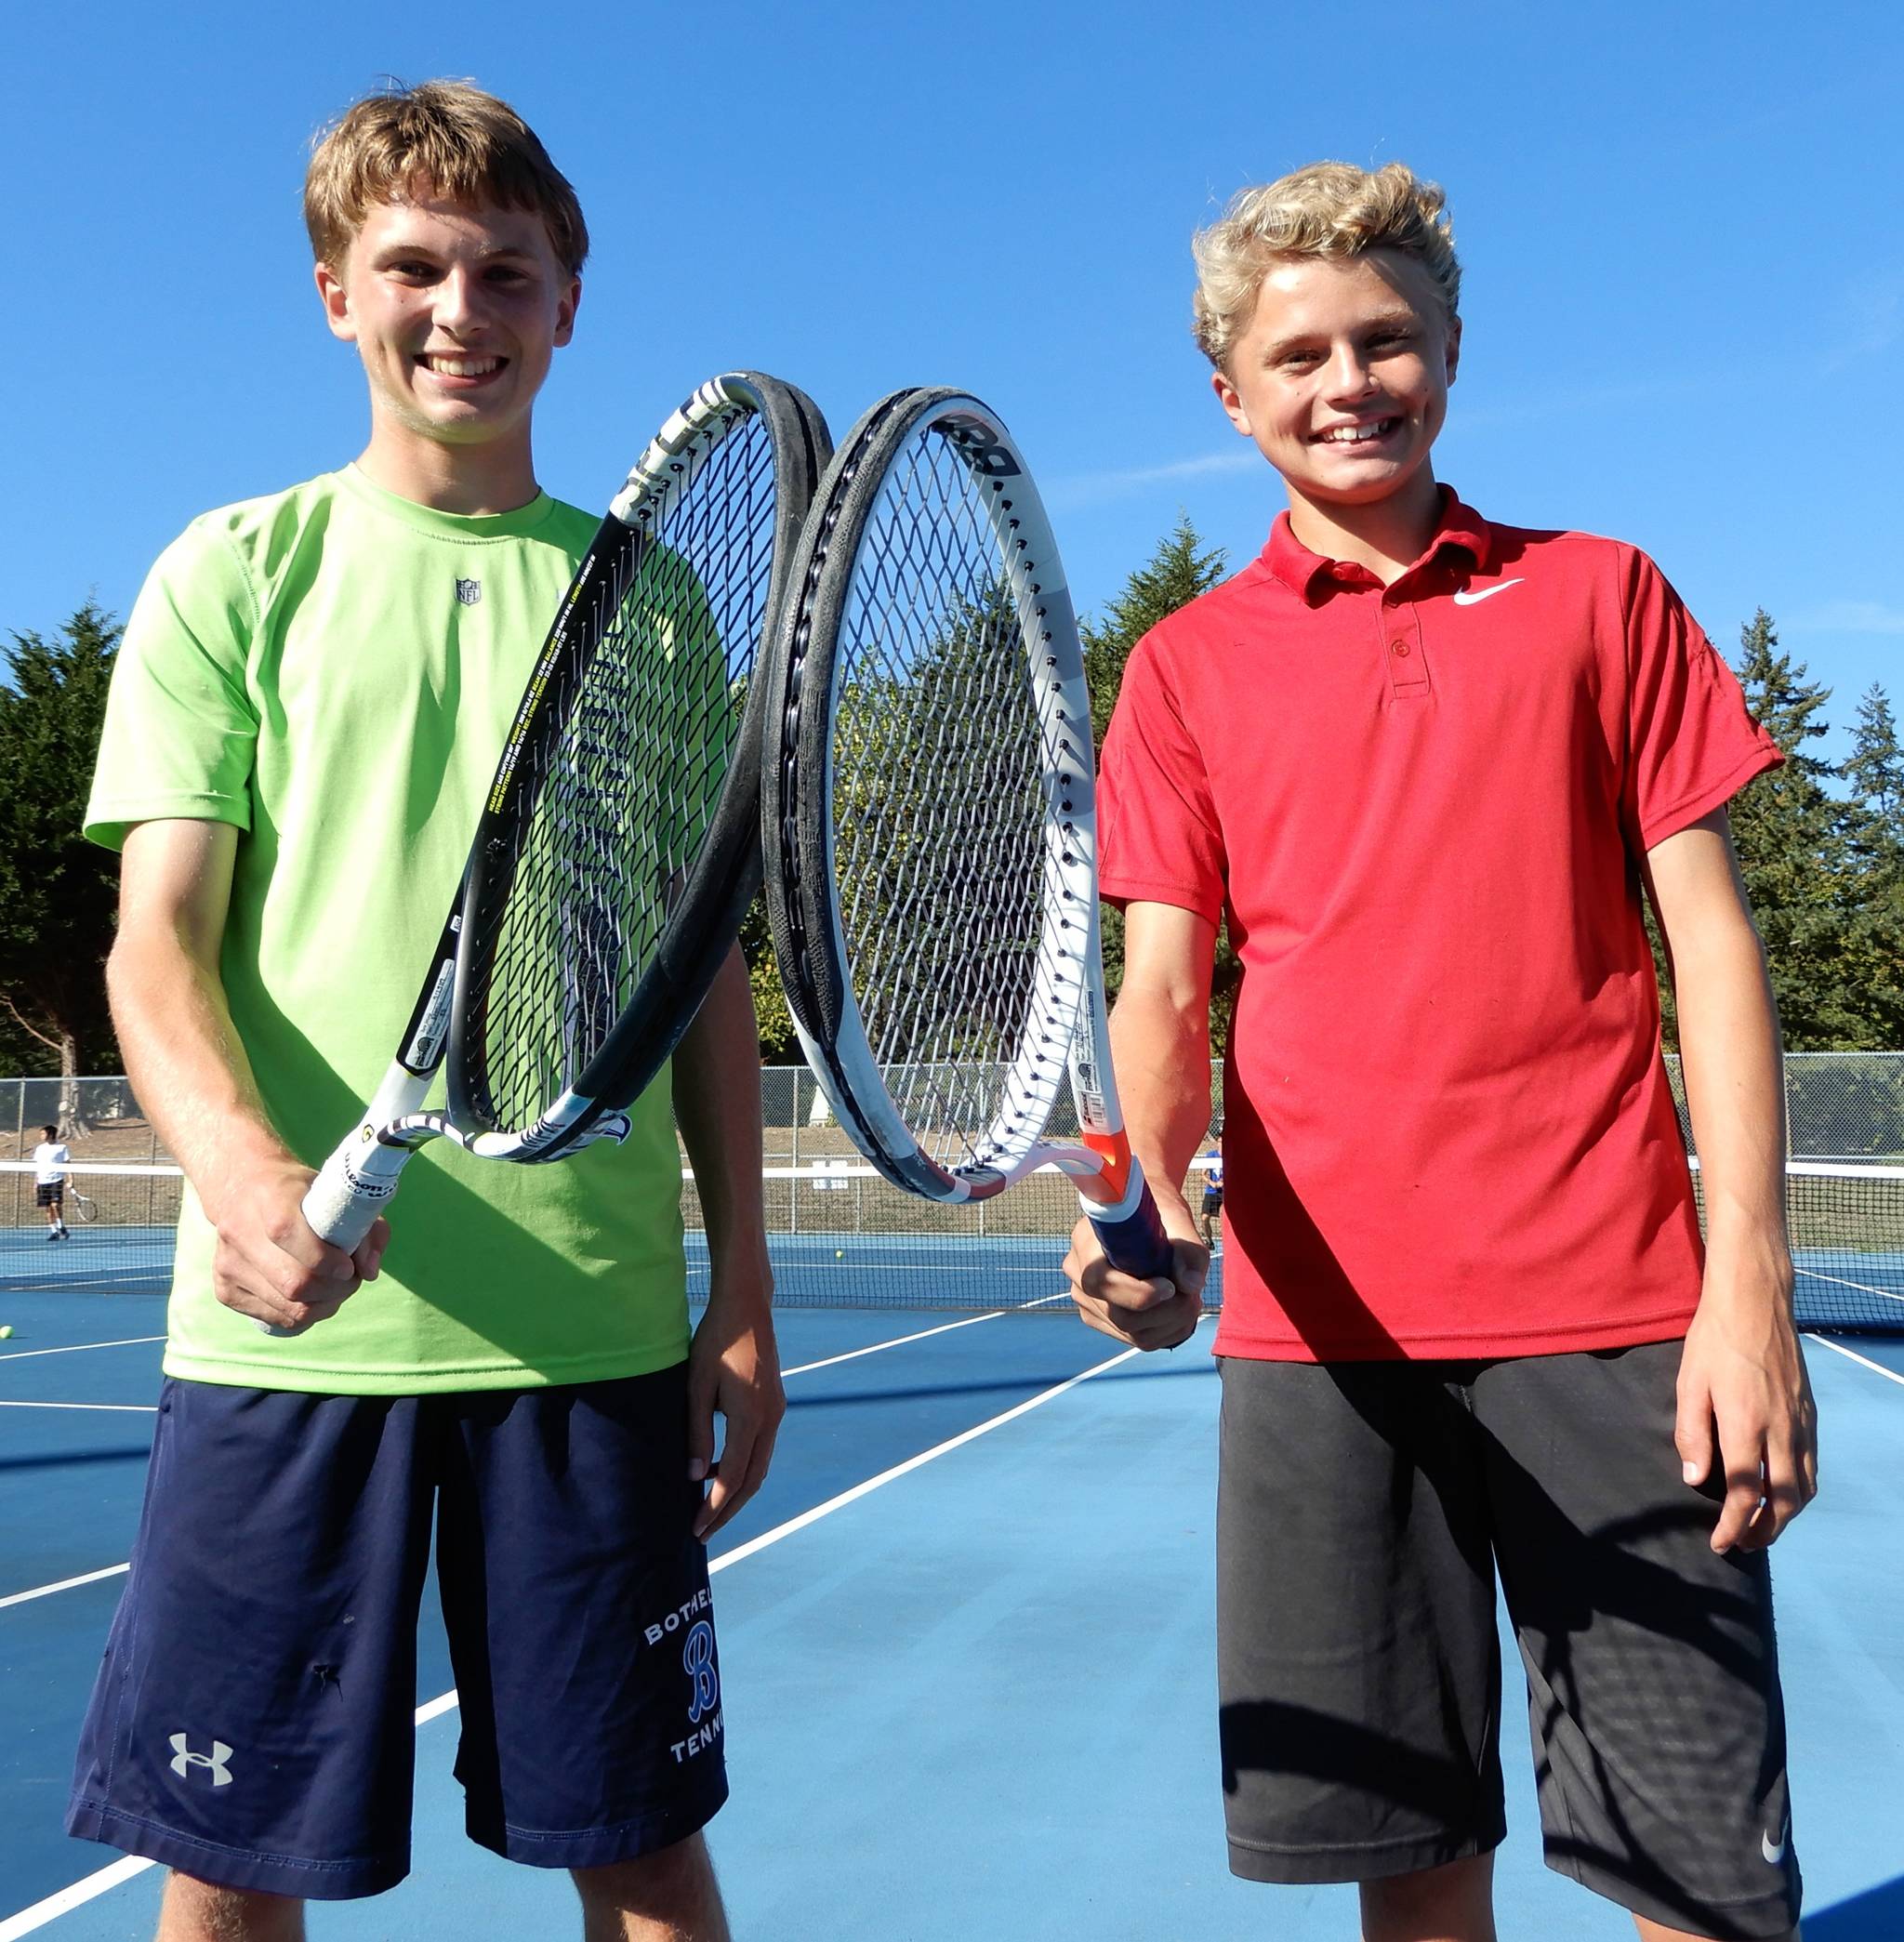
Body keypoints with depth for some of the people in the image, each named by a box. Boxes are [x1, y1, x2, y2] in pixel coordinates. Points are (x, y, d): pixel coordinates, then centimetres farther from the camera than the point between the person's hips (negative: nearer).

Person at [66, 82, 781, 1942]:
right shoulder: (237, 571, 6)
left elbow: (706, 971, 11)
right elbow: (158, 940, -1)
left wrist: (741, 1293, 6)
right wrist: (238, 1163, -22)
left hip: (593, 1322, 1)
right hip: (290, 1318, -1)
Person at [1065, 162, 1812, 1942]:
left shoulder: (1597, 596, 8)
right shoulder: (1186, 664, 10)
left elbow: (1711, 941, 4)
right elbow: (1162, 993, 4)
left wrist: (1749, 1285, -5)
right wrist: (1147, 1193, -18)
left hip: (1609, 1316, 0)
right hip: (1319, 1322, 1)